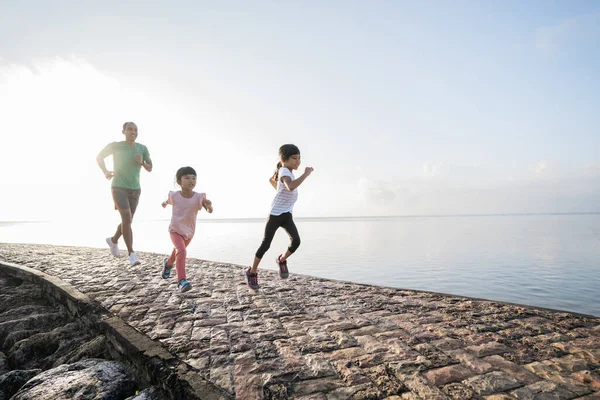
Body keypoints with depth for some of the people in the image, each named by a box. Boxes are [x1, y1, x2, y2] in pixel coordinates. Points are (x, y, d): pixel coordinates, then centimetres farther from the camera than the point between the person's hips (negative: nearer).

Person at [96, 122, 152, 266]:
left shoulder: (142, 148, 2)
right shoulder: (115, 146, -5)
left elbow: (150, 168, 5)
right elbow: (99, 157, 9)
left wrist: (141, 162, -18)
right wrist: (105, 172, -10)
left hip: (135, 190, 4)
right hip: (118, 188, -4)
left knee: (127, 220, 12)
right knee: (127, 218, -19)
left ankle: (113, 240, 42)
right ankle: (132, 254, -19)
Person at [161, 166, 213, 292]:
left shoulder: (199, 197, -24)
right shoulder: (174, 195, -21)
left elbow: (210, 211, -38)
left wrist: (209, 205, -60)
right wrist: (164, 203, 27)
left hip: (189, 231, 2)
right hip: (175, 230, -2)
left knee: (178, 251, 26)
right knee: (181, 251, -26)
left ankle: (168, 263, 59)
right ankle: (182, 281, -20)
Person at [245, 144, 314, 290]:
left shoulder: (285, 171, 10)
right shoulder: (284, 171, -18)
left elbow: (272, 180, 29)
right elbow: (291, 186, -41)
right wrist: (306, 174, -35)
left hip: (286, 214, 8)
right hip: (275, 213, -7)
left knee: (296, 241, -11)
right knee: (266, 244, 3)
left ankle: (282, 260, 16)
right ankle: (252, 272, 21)